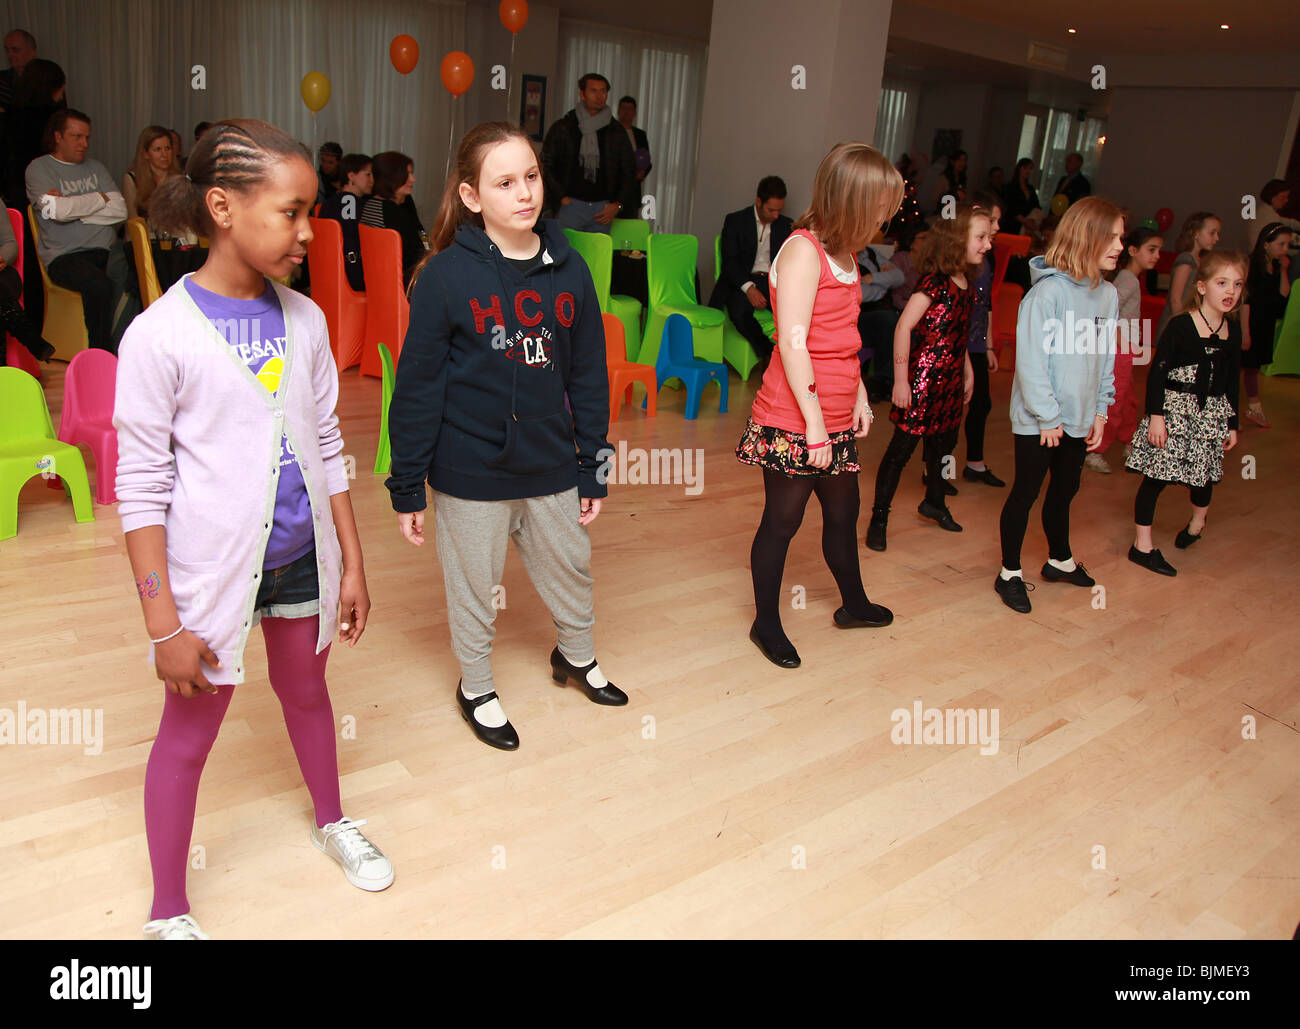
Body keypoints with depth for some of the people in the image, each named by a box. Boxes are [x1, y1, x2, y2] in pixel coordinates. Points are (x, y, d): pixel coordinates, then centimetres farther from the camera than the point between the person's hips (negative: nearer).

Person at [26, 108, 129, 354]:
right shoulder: (39, 168, 8)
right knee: (99, 285, -35)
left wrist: (74, 208, -3)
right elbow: (59, 211, -10)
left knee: (127, 275, -33)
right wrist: (101, 198, 4)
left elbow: (120, 211, 8)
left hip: (106, 249, 4)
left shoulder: (96, 167, 23)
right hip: (64, 255, -3)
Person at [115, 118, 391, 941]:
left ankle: (332, 820, 49)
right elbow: (142, 488, -13)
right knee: (189, 731, 11)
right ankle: (169, 912, 30)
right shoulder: (161, 335, -16)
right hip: (211, 566, -4)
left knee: (306, 691, 24)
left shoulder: (304, 320, -1)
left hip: (302, 556, 5)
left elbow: (328, 449, 6)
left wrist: (351, 564, 6)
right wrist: (164, 625, -13)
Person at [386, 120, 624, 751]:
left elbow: (589, 376, 4)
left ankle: (577, 656, 50)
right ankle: (477, 688, 40)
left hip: (552, 466, 4)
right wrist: (407, 488, -7)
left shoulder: (569, 270, -2)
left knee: (571, 568, 20)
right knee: (473, 586, 14)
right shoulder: (446, 275, -12)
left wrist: (595, 468, 6)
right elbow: (416, 388, -9)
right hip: (471, 469, -3)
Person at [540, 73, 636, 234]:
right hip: (571, 205, -2)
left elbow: (629, 171, 15)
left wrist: (617, 204, 2)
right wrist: (562, 197, -6)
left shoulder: (617, 132, 11)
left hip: (603, 209, 2)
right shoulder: (562, 128, 7)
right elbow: (546, 166, 6)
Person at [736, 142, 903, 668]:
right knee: (782, 520, 5)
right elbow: (792, 343, -21)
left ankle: (853, 604, 40)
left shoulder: (843, 251, 13)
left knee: (843, 511, 20)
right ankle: (766, 623, 21)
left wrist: (858, 394, 13)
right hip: (793, 421, -9)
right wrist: (814, 421, -21)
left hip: (836, 419, 9)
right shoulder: (803, 250, -16)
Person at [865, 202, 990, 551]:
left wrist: (968, 371, 21)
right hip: (923, 379, -8)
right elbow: (903, 327, -20)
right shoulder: (935, 282, -17)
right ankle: (879, 517, 7)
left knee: (944, 443, 20)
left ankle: (934, 502, 40)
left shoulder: (966, 283, 8)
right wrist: (901, 380, -20)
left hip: (950, 379, 8)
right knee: (902, 447, -3)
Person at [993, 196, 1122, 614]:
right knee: (1025, 493, 4)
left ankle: (1060, 560, 39)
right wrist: (1048, 417, -16)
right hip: (1037, 420, -7)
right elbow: (1032, 361, -19)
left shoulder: (1108, 295, 5)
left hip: (1079, 419, 7)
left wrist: (1100, 412, 8)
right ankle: (1010, 574, 17)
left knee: (1065, 490, 20)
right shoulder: (1048, 292, -18)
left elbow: (1106, 358, 12)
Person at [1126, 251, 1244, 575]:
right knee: (1157, 475, -3)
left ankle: (1197, 520, 49)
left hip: (1211, 414, 6)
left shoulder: (1233, 331, 5)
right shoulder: (1180, 326, -12)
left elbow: (1231, 381, 13)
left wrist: (1232, 423, 15)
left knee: (1206, 473, 18)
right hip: (1174, 411, -6)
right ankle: (1142, 545, 7)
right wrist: (1156, 415, -16)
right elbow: (1157, 372, -12)